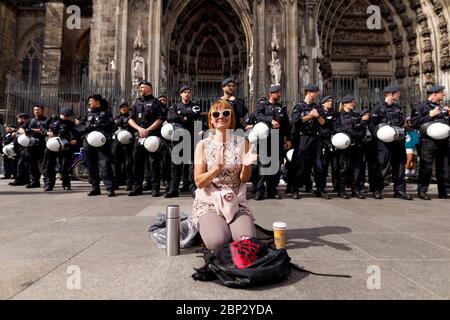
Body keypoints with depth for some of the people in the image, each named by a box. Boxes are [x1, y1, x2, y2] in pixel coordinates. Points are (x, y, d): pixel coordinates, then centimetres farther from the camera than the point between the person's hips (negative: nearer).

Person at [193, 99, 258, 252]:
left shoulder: (242, 142, 3)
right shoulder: (203, 145, -1)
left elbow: (244, 179, 3)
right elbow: (199, 182, -7)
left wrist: (246, 165, -20)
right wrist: (217, 167, -25)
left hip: (236, 202, 2)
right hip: (208, 202, -1)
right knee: (218, 241, -25)